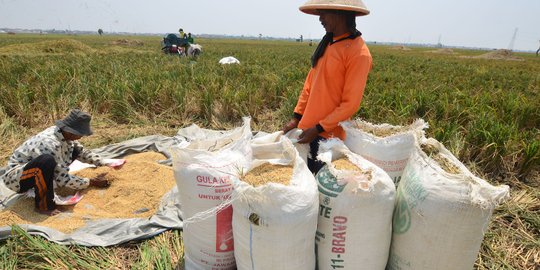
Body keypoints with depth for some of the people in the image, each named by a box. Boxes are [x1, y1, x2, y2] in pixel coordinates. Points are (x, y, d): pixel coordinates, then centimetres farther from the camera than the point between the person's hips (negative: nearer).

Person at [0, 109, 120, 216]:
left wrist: (106, 165, -4)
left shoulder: (63, 134, -10)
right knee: (47, 161, -38)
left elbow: (83, 152, 6)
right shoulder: (50, 143, -33)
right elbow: (63, 179, -28)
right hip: (14, 177, -8)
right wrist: (92, 182, -19)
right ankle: (43, 205, -18)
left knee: (73, 149, 2)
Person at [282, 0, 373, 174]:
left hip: (328, 135, -6)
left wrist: (319, 129, -14)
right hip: (307, 127, 6)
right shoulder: (327, 43, 6)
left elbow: (350, 104, -15)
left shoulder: (358, 53, -15)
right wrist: (297, 117, 7)